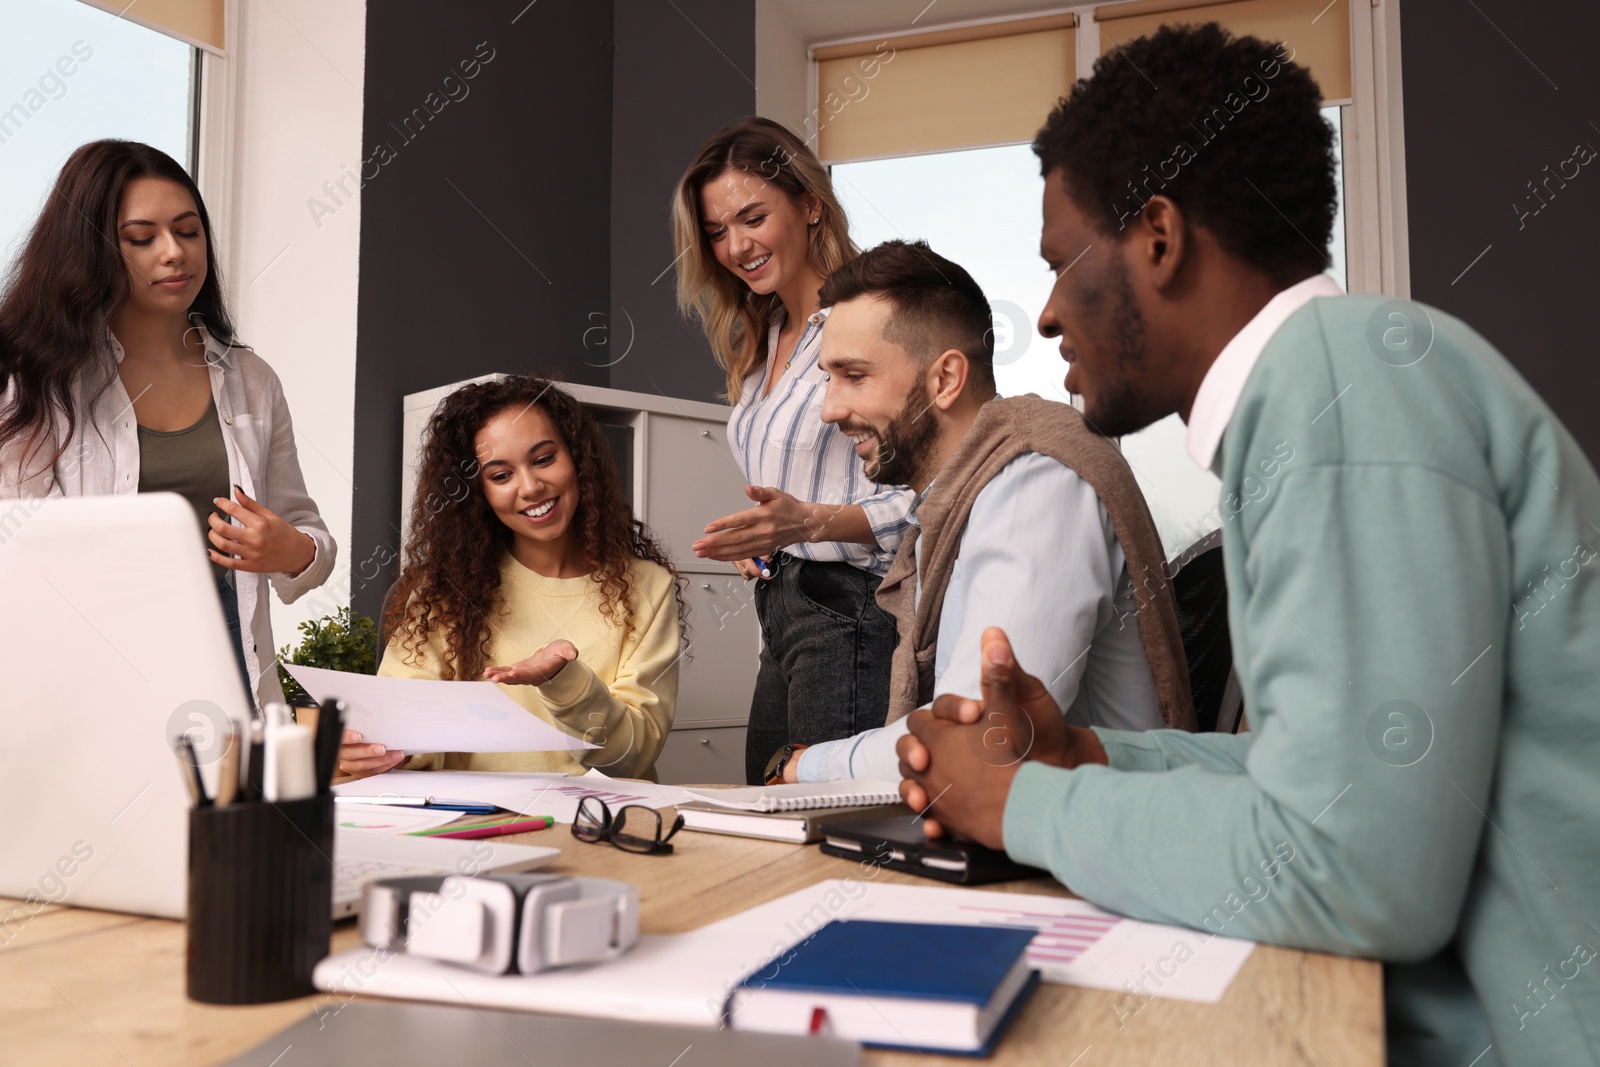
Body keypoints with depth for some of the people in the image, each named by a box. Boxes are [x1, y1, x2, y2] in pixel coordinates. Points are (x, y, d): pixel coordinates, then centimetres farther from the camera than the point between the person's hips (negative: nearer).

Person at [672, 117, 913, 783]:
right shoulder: (763, 341, 16)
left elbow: (923, 499, -18)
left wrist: (809, 521, -30)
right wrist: (759, 537, 7)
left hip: (850, 609, -8)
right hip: (779, 614, 9)